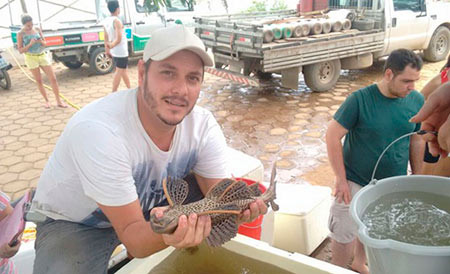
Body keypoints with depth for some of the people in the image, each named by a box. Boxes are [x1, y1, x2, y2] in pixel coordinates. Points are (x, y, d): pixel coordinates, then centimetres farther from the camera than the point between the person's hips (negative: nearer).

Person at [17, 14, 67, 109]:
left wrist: (41, 41, -14)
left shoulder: (37, 30, 4)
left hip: (42, 55, 3)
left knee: (53, 78, -2)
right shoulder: (20, 34, -5)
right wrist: (30, 44, -22)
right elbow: (20, 50, -7)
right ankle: (46, 101, 17)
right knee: (39, 81, 4)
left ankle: (58, 101, 5)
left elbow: (44, 44, 9)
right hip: (31, 57, -3)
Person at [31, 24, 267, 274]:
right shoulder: (98, 131, -34)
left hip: (151, 205, 5)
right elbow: (132, 236, -30)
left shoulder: (203, 125, -17)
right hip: (74, 223, -4)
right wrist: (164, 233, -52)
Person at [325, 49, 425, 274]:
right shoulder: (360, 99, -19)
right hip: (355, 182, -4)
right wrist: (341, 179, -16)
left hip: (393, 186, 4)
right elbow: (333, 135, -16)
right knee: (345, 234, 1)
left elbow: (416, 140, 6)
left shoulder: (417, 100, -5)